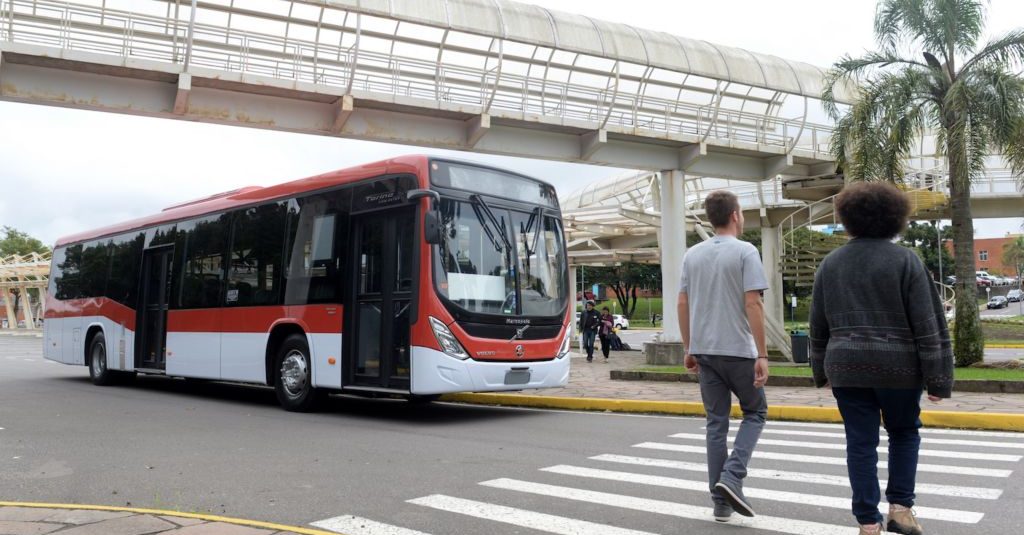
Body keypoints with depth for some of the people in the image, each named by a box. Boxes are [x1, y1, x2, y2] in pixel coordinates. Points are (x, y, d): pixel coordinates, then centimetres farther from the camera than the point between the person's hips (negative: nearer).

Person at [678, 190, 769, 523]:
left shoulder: (693, 255, 8)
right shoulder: (745, 252, -8)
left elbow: (683, 304, 8)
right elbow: (753, 304, -14)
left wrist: (689, 349, 15)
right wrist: (762, 354, -12)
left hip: (704, 351, 5)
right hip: (738, 350, -5)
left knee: (716, 422, 10)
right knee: (755, 412, 13)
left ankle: (721, 502, 11)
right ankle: (731, 476, -6)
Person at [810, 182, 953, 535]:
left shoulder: (830, 263, 7)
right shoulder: (905, 260, -4)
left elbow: (818, 326, 12)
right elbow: (928, 325, -7)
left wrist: (822, 370, 21)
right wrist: (937, 379, -3)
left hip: (846, 365, 2)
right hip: (897, 365, -2)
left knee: (861, 443, 8)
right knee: (904, 433, 19)